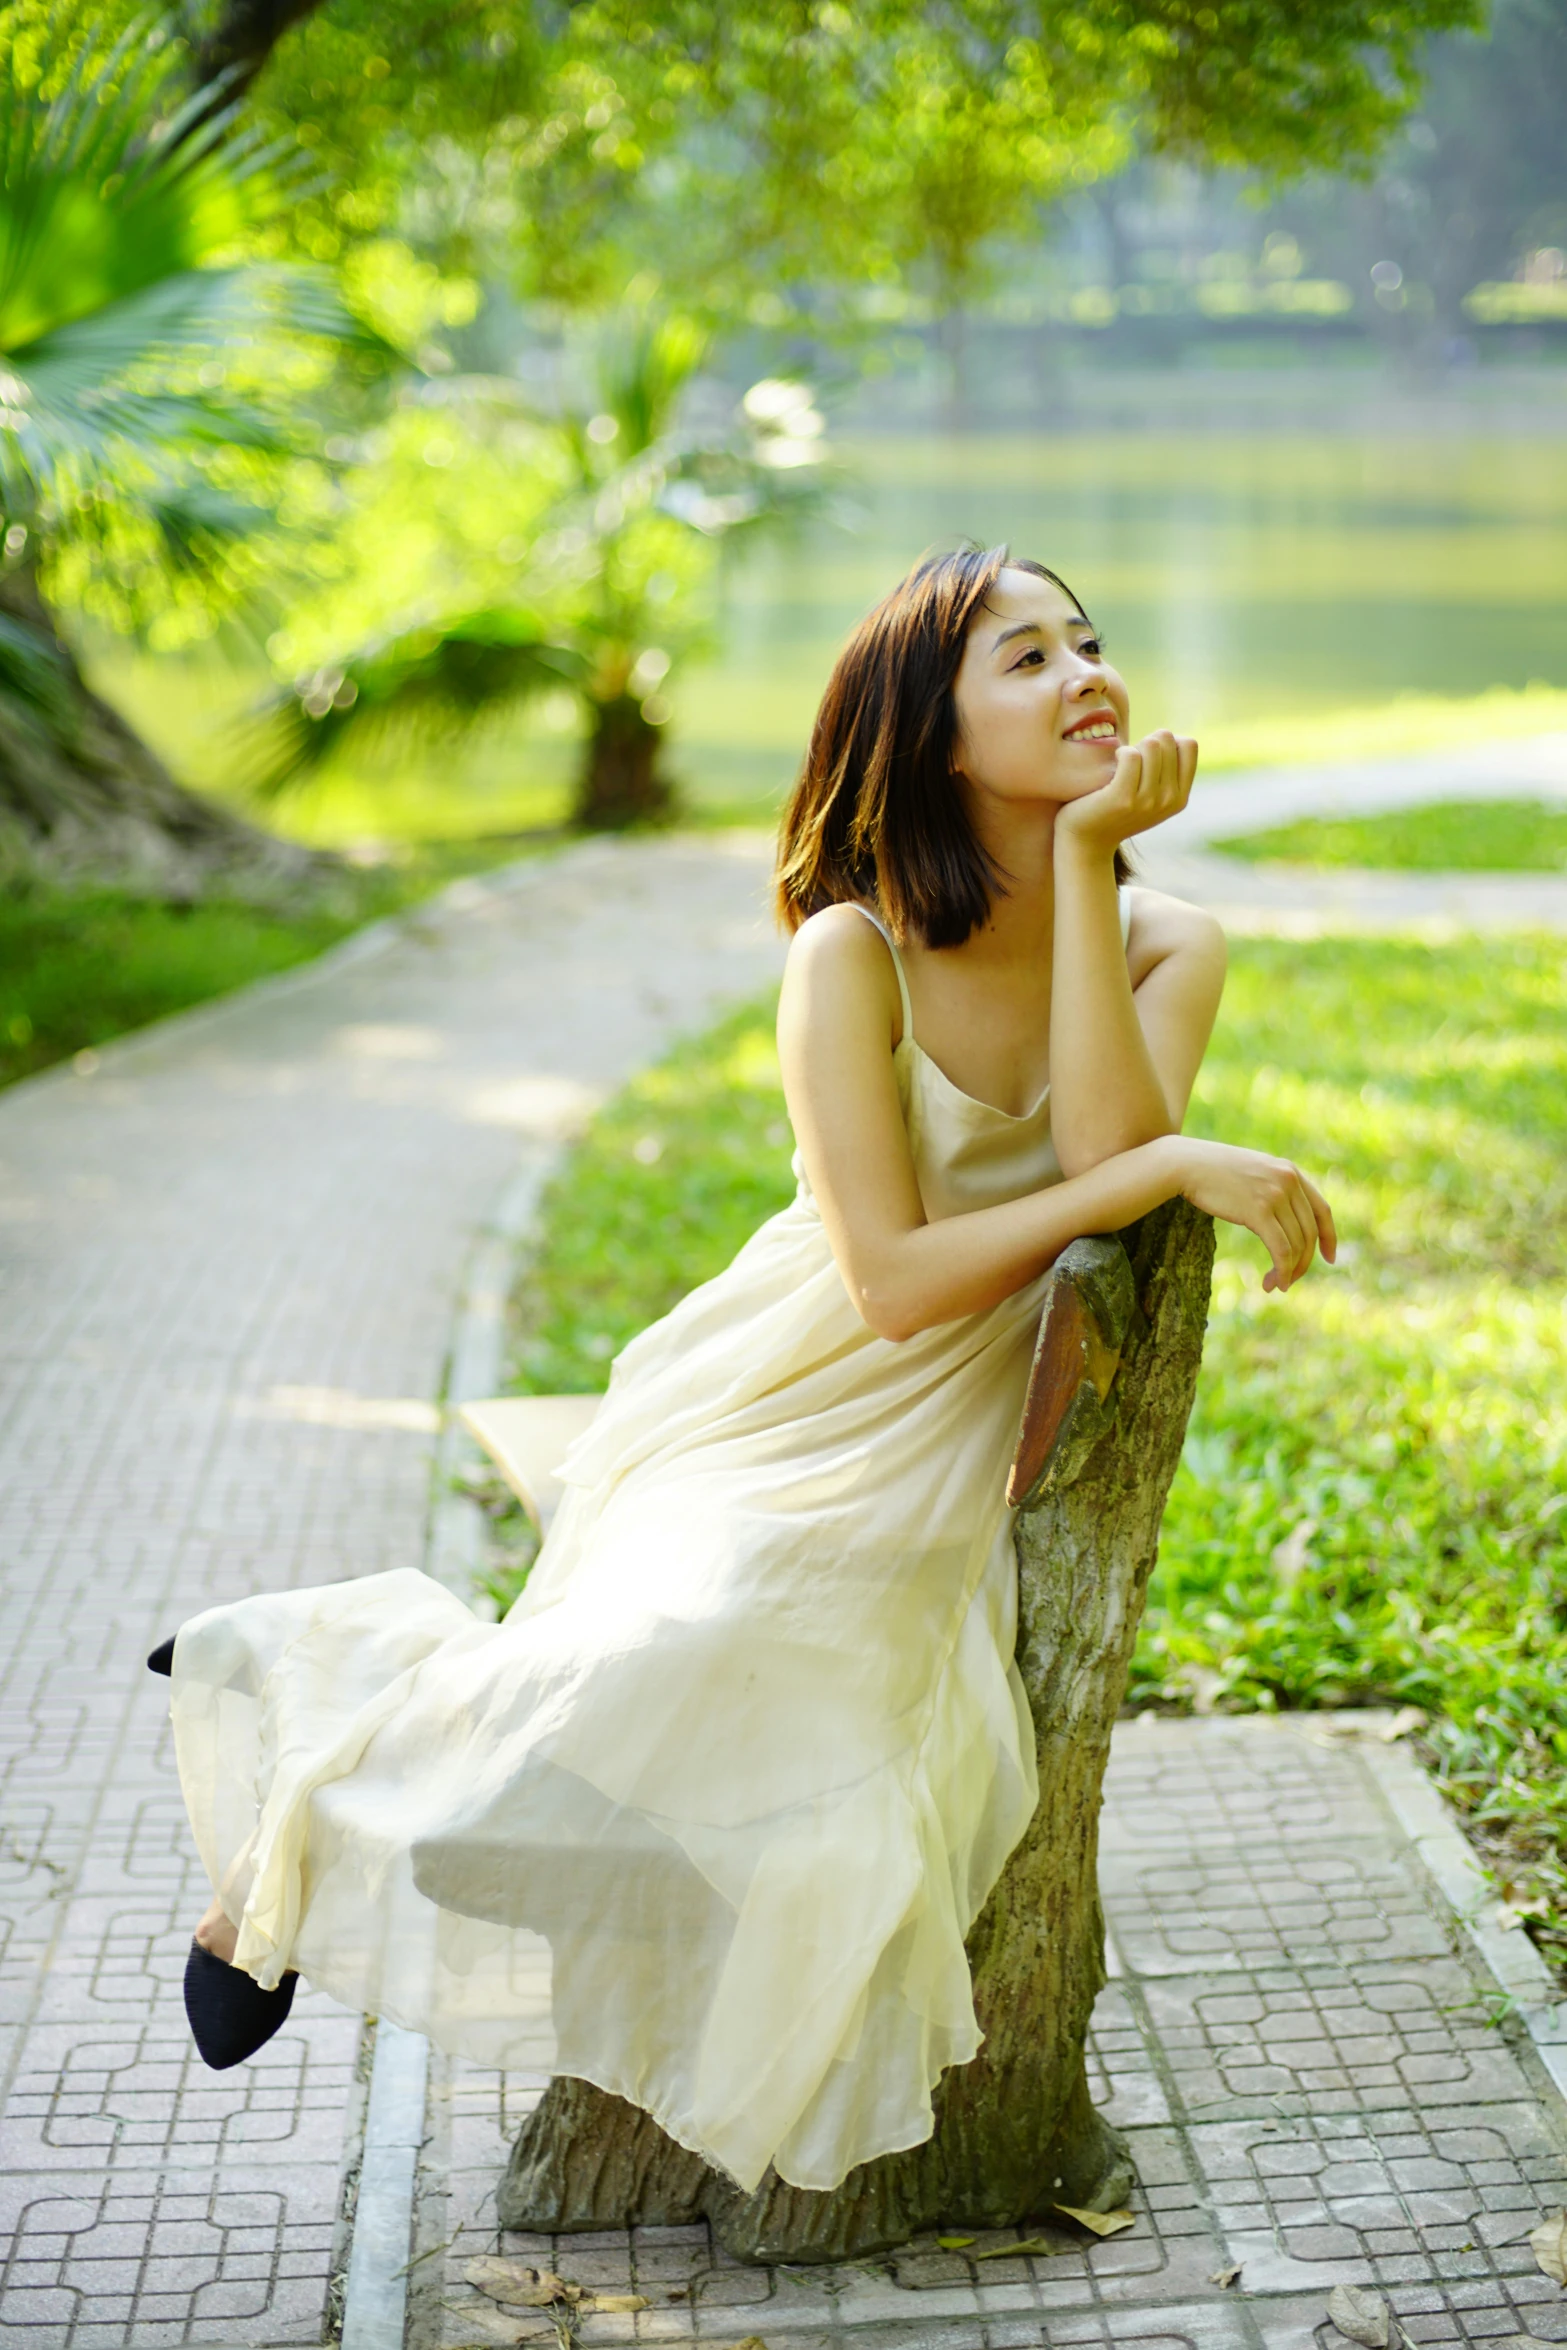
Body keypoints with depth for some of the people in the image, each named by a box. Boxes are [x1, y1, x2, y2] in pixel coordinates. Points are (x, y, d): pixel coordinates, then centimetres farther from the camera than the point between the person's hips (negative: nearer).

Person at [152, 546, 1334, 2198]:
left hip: (936, 1489, 3)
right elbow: (892, 1279, -19)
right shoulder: (855, 953, -12)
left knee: (836, 1831, -19)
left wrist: (1088, 857, -19)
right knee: (664, 1679, -29)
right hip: (767, 1436, -3)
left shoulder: (1164, 946, 0)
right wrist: (1171, 1171, -23)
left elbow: (1104, 1156, -20)